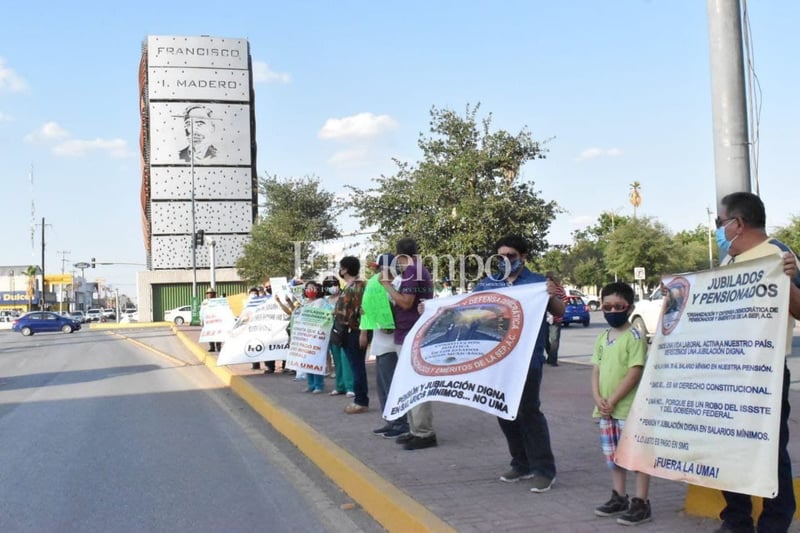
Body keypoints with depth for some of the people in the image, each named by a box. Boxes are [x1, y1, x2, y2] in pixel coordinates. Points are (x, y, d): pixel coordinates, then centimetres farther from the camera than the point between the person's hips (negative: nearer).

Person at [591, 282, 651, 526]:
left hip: (629, 408, -7)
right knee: (614, 457, 17)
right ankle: (619, 498, 30)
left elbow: (634, 373, -15)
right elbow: (596, 370, 12)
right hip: (605, 410, 8)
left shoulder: (634, 337, -10)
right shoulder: (602, 338, 12)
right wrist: (598, 398, -4)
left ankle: (641, 503, 7)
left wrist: (613, 400, -16)